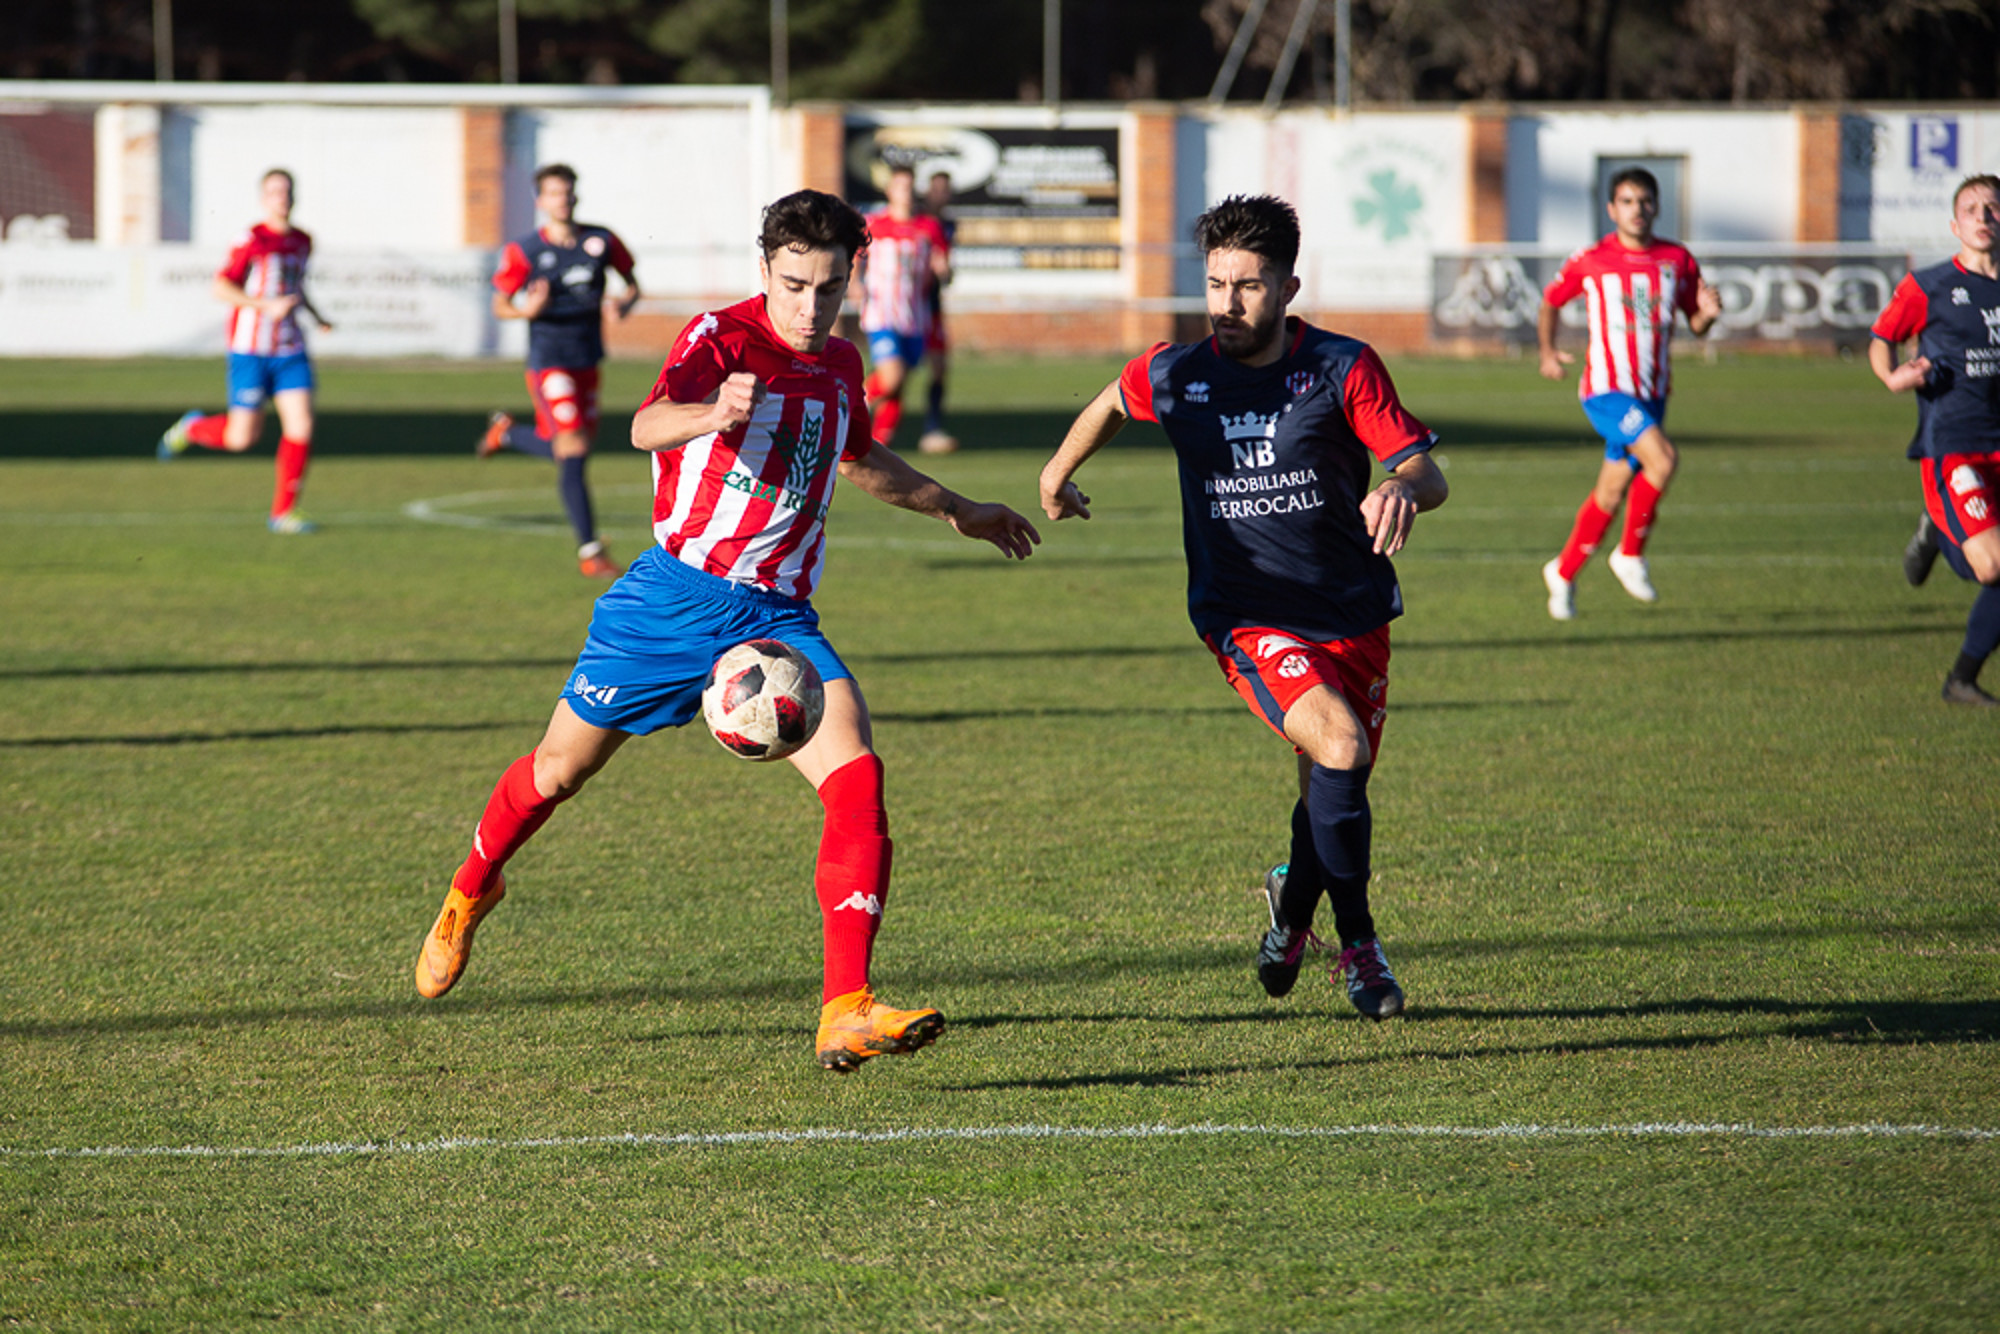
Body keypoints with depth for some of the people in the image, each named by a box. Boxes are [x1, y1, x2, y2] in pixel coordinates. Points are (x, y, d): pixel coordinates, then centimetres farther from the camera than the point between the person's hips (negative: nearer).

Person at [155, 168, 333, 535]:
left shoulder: (303, 242, 9)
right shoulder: (252, 240, -11)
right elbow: (221, 289, -14)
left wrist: (315, 316, 10)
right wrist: (268, 305, -23)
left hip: (290, 352, 5)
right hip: (250, 352, -5)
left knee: (301, 427, -8)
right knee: (242, 439, -4)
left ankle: (284, 511, 3)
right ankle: (193, 427, 28)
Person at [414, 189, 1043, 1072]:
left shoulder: (840, 365, 9)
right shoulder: (723, 337, -12)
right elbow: (649, 426, -33)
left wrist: (957, 511, 40)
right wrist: (713, 415, -55)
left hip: (779, 617, 4)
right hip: (678, 595, -4)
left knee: (856, 776, -19)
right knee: (560, 768, 11)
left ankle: (846, 1015, -24)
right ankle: (469, 895, 43)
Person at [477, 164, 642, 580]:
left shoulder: (601, 241, 2)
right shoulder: (524, 252, -8)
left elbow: (631, 282, 14)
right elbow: (499, 306, -1)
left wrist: (625, 303, -9)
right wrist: (528, 309, -23)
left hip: (587, 362, 5)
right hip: (549, 362, -5)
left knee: (567, 448, 14)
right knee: (573, 451, -13)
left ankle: (506, 432, 44)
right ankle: (589, 550, -5)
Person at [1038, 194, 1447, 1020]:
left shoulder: (1342, 368, -9)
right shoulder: (1176, 375, -5)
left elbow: (1425, 470, -12)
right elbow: (1113, 403, 19)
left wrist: (1403, 490, -35)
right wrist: (1059, 472, 31)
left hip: (1353, 611, 2)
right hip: (1245, 618, -2)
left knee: (1334, 794, 9)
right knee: (1338, 747, -26)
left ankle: (1295, 902, 45)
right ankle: (1355, 940, -8)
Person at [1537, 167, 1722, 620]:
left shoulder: (1677, 260, 3)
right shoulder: (1589, 261, -4)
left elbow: (1695, 324, 10)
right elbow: (1551, 302, 10)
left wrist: (1707, 312, -13)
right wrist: (1548, 352, -4)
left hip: (1651, 394, 5)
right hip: (1606, 390, -5)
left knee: (1612, 492, 10)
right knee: (1663, 457, -25)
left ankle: (1564, 573, 30)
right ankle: (1631, 555, -7)